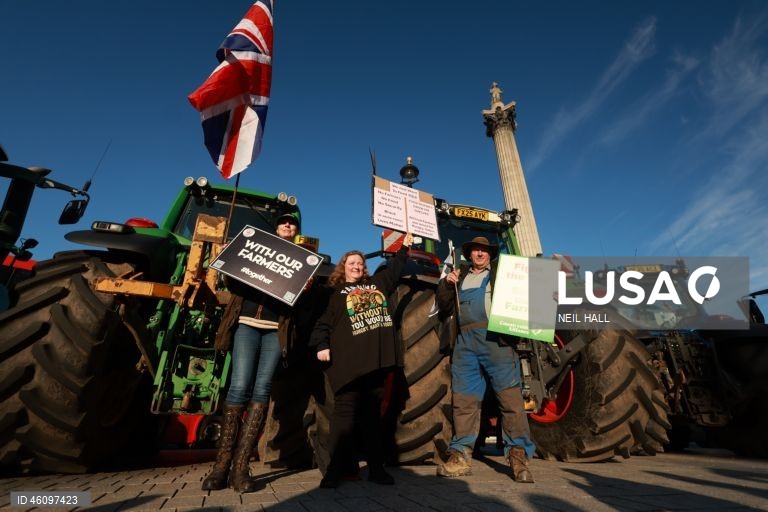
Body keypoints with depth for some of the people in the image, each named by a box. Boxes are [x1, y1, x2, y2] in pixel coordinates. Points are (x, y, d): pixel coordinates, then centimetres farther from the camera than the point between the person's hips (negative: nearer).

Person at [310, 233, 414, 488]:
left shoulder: (378, 283, 20)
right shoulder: (335, 293, 8)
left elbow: (394, 269, 31)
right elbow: (323, 322, 2)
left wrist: (405, 247, 34)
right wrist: (321, 345, -10)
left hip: (378, 359, 4)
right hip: (349, 360, -4)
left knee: (373, 413, 10)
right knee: (344, 412, -4)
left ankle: (376, 467, 18)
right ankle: (336, 468, 7)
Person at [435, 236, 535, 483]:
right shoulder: (460, 276, 24)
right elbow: (445, 308, 18)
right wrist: (446, 284, 2)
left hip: (496, 339, -2)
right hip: (466, 341, 3)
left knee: (510, 396, -5)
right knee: (464, 399, 3)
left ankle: (519, 454, 5)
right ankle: (460, 455, 11)